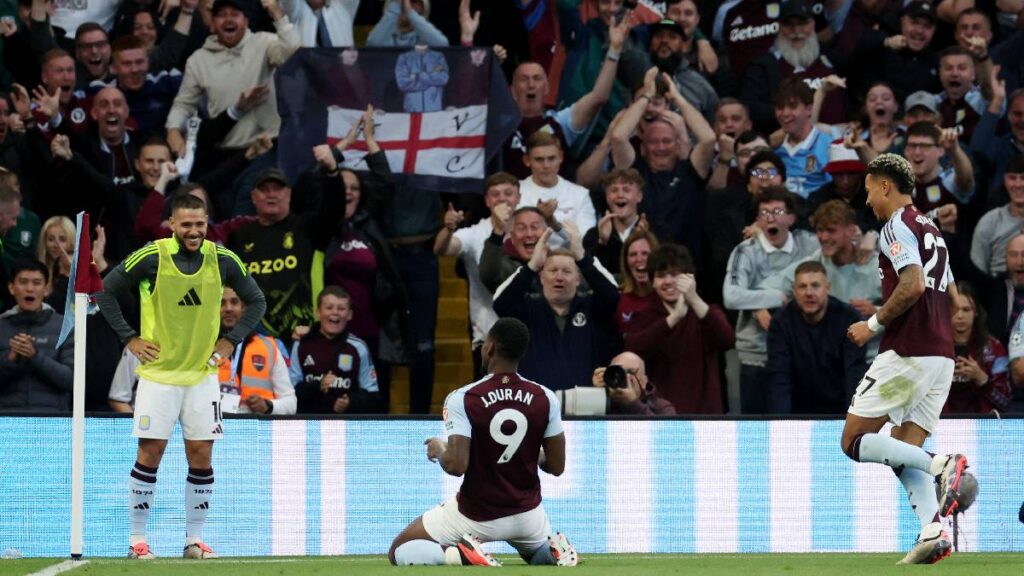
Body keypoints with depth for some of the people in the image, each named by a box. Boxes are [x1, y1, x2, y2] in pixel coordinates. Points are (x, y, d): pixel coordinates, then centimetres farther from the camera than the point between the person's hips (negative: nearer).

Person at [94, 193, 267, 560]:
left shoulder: (223, 260, -2)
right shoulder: (150, 257, -10)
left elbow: (256, 301, 13)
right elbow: (105, 292, 1)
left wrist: (231, 341, 3)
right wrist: (129, 339, -4)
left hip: (203, 374, 2)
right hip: (158, 373, -2)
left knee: (201, 457, 1)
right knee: (150, 453, -3)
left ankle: (194, 540, 10)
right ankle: (138, 539, 4)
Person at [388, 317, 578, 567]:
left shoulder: (463, 399, -17)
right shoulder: (545, 399, -8)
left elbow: (456, 466, -24)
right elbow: (557, 467, -3)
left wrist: (438, 450, -1)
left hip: (476, 517, -3)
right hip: (527, 515, 3)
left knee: (399, 552, 14)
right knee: (539, 553, 37)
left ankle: (460, 554, -13)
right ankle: (554, 550, 0)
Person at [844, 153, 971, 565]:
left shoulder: (898, 226, -7)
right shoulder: (931, 230, 22)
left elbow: (913, 284, -21)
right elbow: (953, 299, 25)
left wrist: (874, 323, -12)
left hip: (906, 353, -9)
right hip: (942, 354, 9)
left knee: (855, 442, -3)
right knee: (904, 454, 8)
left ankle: (942, 465, -21)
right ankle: (932, 531, -14)